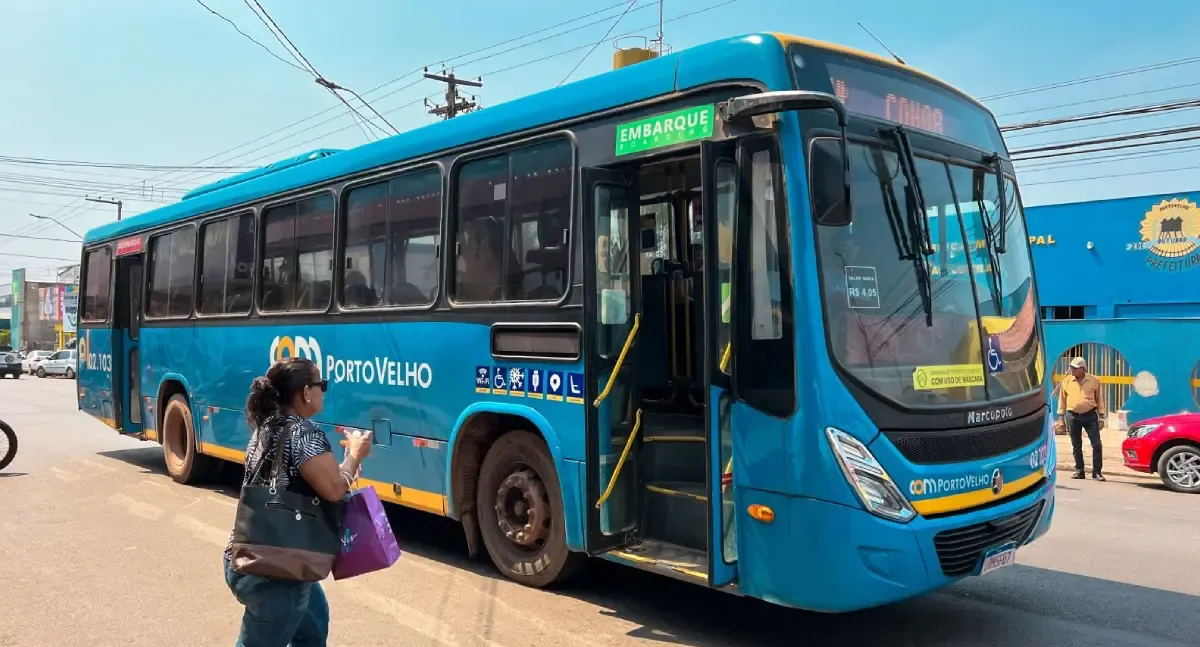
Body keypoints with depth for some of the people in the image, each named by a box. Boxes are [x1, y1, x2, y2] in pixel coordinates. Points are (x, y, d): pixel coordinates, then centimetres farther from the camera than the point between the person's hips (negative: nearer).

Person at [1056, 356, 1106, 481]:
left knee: (1096, 444, -4)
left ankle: (1097, 472, 4)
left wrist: (1101, 416, 1)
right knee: (1076, 446, 6)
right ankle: (1079, 471, 14)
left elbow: (1099, 398, 5)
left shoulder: (1094, 380, 1)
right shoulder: (1067, 381, 5)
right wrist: (1061, 417, 6)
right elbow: (1062, 399, 9)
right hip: (1072, 416, 1)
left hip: (1090, 416, -1)